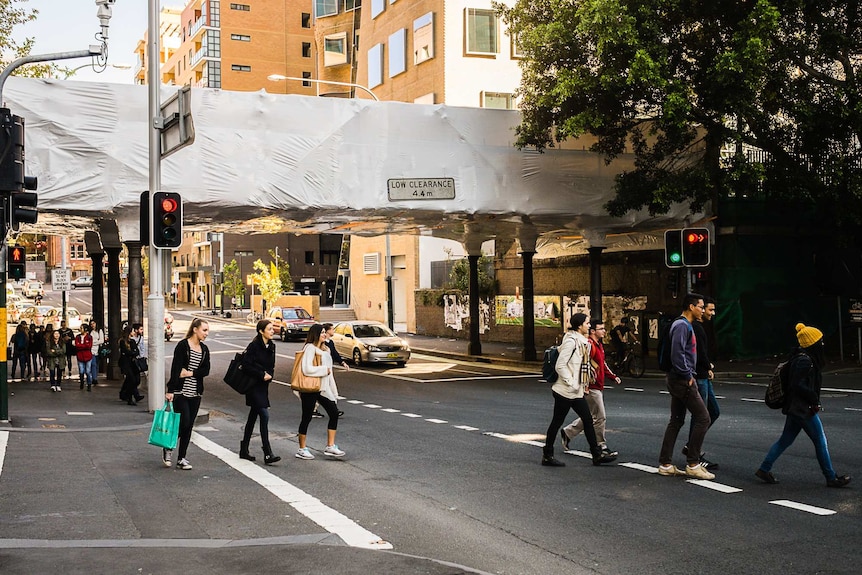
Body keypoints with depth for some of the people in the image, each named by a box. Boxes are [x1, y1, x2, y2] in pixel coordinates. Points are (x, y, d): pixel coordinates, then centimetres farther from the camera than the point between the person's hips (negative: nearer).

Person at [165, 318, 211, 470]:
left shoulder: (204, 349, 10)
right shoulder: (182, 346, -9)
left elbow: (206, 370, 4)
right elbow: (175, 368, -14)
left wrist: (191, 373, -12)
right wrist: (170, 390, -19)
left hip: (195, 393, 6)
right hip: (180, 392, -6)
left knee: (189, 426, 6)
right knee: (184, 423, -11)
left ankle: (181, 458, 14)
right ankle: (167, 448, 14)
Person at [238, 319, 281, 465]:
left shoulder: (271, 346, 8)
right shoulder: (254, 346, -15)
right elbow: (246, 365, -18)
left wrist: (269, 375, -2)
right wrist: (261, 375, -18)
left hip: (263, 385, 8)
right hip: (253, 386, -8)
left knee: (253, 417, 14)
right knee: (264, 415, -13)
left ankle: (244, 450, 24)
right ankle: (267, 454, -12)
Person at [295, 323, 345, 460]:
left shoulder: (325, 349, 14)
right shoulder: (310, 348, -13)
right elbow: (307, 369, -24)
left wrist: (334, 391, 17)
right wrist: (325, 370, -13)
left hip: (323, 388, 8)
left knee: (334, 413, 0)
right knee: (307, 417, 2)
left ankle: (330, 446, 5)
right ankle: (302, 449, 13)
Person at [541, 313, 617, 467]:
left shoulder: (582, 342, 13)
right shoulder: (571, 341, -16)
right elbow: (560, 366, -21)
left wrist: (584, 385, 15)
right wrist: (571, 384, -19)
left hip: (576, 391, 9)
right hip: (565, 391, -9)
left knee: (587, 419, 8)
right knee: (557, 421, 1)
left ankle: (597, 454, 13)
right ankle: (547, 456, 12)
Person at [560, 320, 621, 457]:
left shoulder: (600, 345, 16)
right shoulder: (589, 344, -17)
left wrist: (613, 376, 18)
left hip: (599, 387, 10)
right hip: (592, 388, -10)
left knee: (590, 417, 16)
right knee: (600, 417, -4)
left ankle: (567, 432, 26)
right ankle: (601, 446, 7)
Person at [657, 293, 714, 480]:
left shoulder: (686, 325, 18)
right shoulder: (682, 326, -15)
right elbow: (677, 355, -24)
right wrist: (688, 376, -17)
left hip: (678, 380, 11)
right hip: (682, 380, -11)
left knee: (676, 421, 12)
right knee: (702, 418, -7)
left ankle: (665, 464, 15)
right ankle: (693, 464, -3)